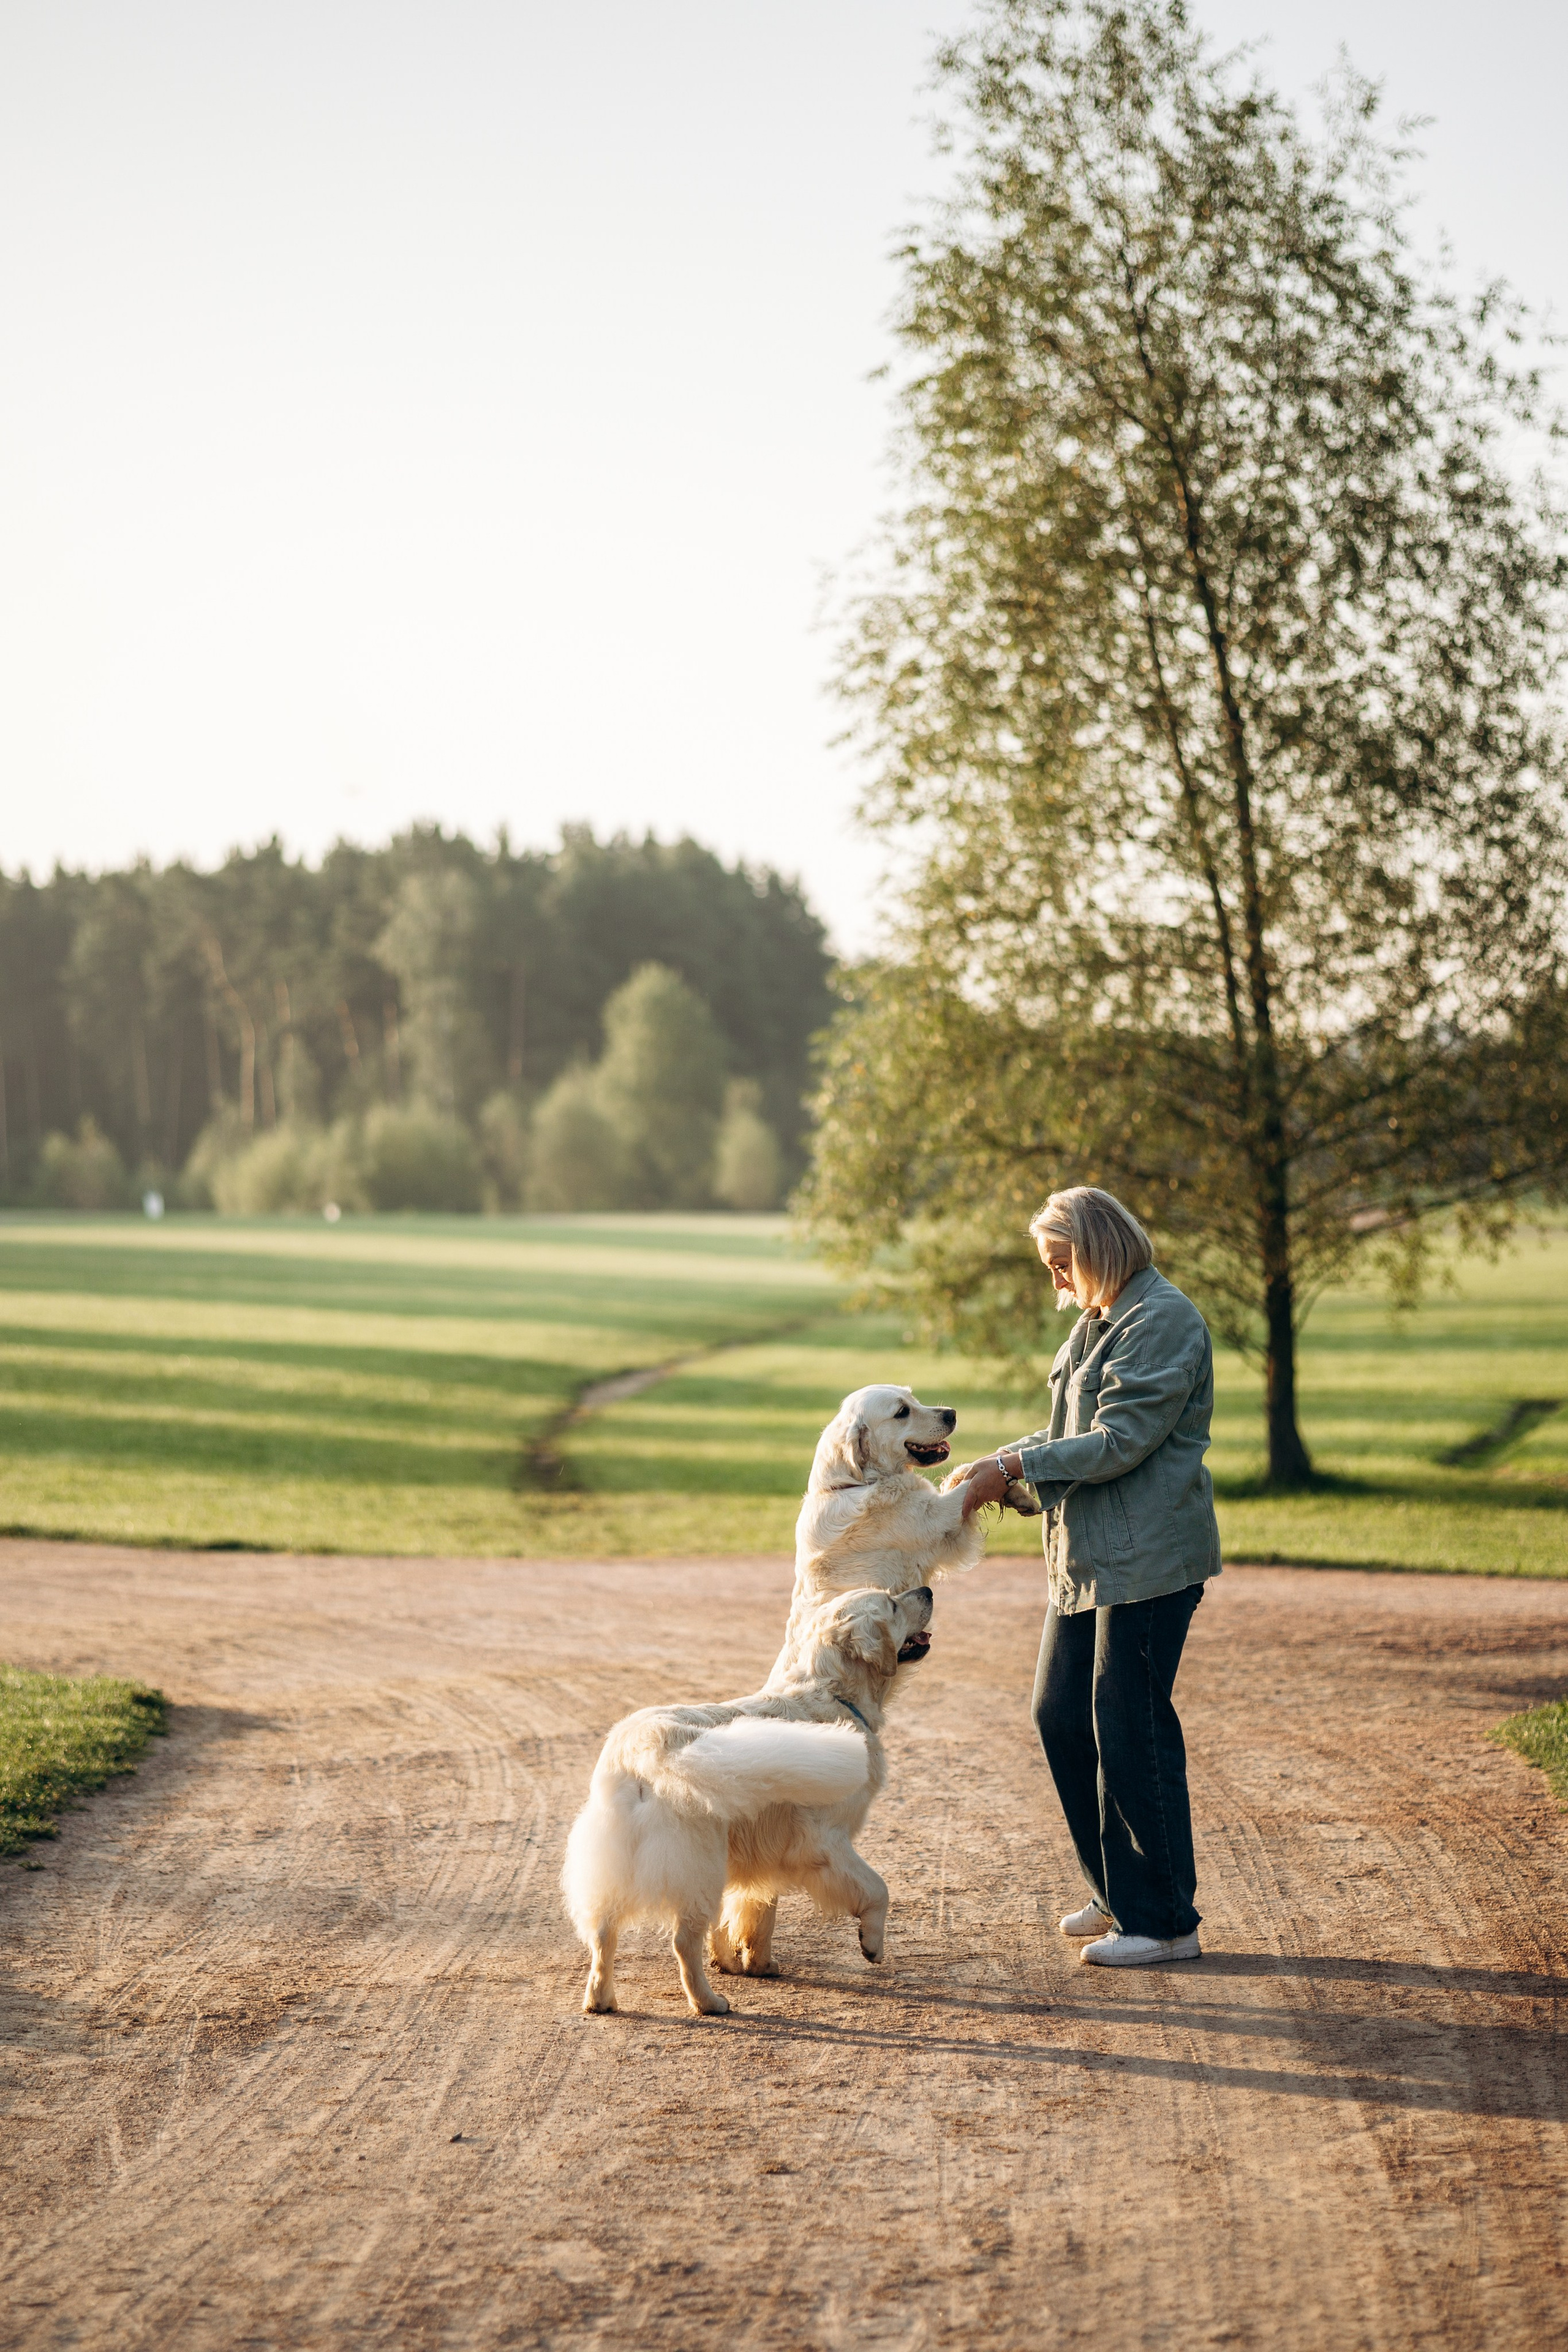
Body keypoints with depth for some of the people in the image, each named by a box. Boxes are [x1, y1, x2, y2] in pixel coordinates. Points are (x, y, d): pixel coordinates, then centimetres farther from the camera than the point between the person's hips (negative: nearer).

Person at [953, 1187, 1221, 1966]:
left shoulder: (1163, 1320, -14)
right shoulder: (1096, 1322, 17)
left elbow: (1121, 1442, -19)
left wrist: (1014, 1467, -16)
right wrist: (994, 1463, 8)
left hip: (1148, 1559, -10)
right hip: (1087, 1556, 10)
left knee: (1130, 1728, -7)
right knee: (1060, 1713, 11)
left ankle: (1164, 1921, 2)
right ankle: (1119, 1893, 23)